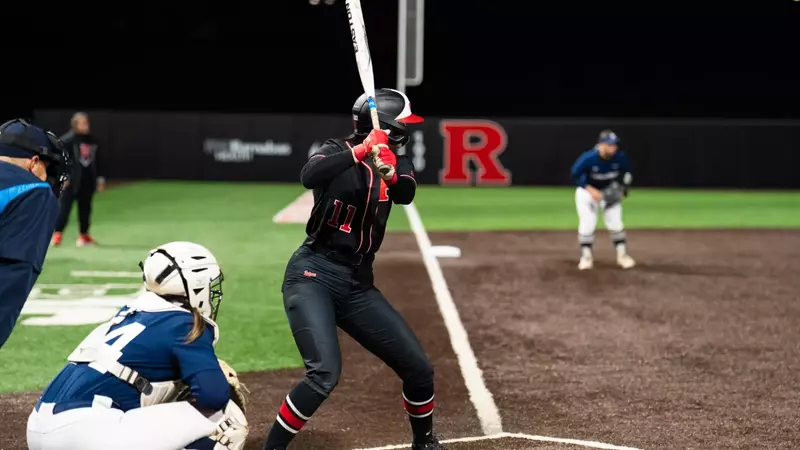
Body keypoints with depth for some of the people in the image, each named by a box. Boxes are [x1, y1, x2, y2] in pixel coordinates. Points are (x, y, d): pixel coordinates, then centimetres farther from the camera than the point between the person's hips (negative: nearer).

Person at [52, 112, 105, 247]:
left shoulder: (92, 140, 11)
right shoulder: (67, 139, -9)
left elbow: (95, 160, 18)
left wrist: (99, 178, 17)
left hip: (88, 180, 6)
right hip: (72, 180, -6)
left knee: (85, 207, 12)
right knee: (65, 206, -8)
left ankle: (84, 235, 23)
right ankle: (57, 234, -1)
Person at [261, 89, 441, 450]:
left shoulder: (397, 164, 8)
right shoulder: (339, 151, -7)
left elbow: (405, 194, -14)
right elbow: (309, 176, -29)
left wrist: (390, 170, -34)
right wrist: (362, 151, -38)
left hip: (358, 285, 6)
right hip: (313, 275, -6)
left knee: (417, 367, 6)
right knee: (325, 372, -24)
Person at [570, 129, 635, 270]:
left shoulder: (620, 157, -22)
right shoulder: (588, 158, -32)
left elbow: (627, 173, 0)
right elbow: (575, 175, -18)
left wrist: (622, 189, -8)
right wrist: (591, 190, -24)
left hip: (610, 191, 2)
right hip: (587, 191, -2)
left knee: (615, 223, -2)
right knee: (587, 224, -8)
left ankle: (622, 255, 13)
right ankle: (586, 256, 8)